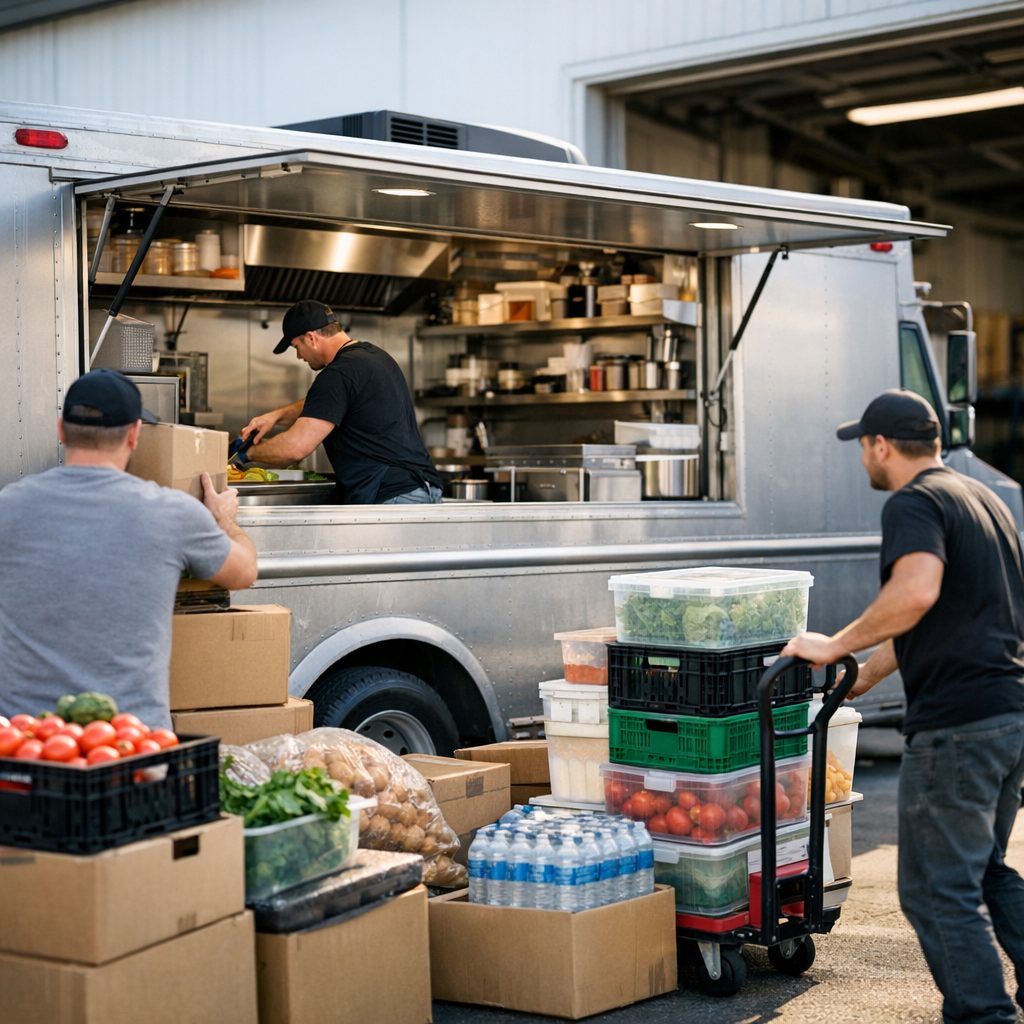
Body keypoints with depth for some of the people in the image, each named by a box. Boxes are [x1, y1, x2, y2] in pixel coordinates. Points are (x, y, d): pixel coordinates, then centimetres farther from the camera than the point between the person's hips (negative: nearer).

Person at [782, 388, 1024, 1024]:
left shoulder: (913, 504, -10)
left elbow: (916, 593, -31)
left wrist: (836, 646, -19)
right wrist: (867, 674, 33)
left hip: (955, 722, -10)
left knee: (939, 890, -1)